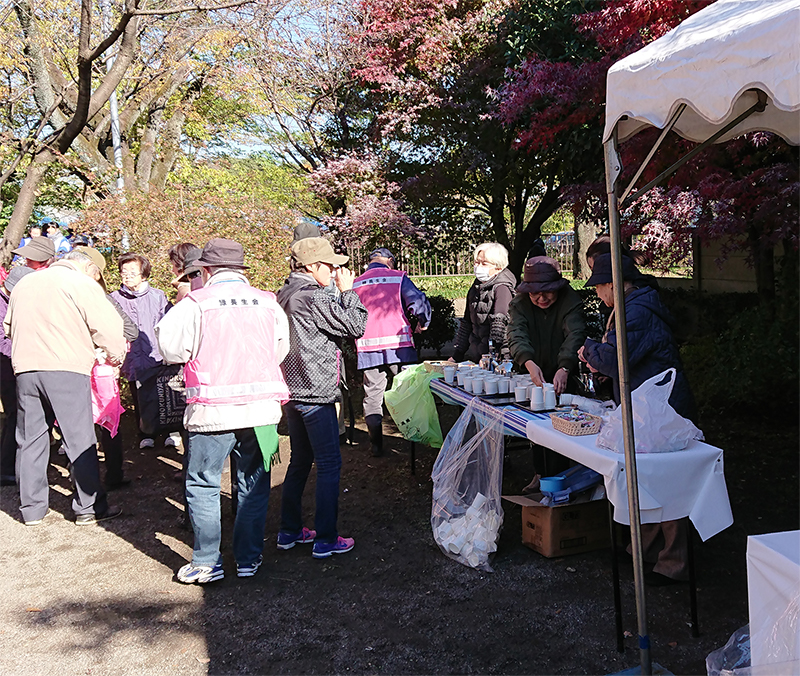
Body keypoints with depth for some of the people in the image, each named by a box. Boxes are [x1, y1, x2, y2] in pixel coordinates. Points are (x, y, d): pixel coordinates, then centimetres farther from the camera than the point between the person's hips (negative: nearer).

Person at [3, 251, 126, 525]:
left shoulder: (23, 283, 20)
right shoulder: (83, 284, -1)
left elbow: (9, 326, 27)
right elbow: (107, 326, -6)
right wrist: (116, 356, 10)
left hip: (25, 367, 6)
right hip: (66, 368, -6)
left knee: (30, 438, 13)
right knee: (80, 440, 1)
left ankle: (32, 508, 19)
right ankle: (89, 507, 6)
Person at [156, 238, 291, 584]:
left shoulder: (196, 303, -7)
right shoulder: (269, 302, 5)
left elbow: (170, 348, -6)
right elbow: (283, 347, 11)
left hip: (213, 410, -3)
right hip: (262, 407, 4)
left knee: (202, 484, 10)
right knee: (253, 484, 14)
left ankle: (206, 563, 14)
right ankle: (248, 559, 21)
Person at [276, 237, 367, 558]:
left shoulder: (284, 295, 10)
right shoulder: (313, 297, -18)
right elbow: (355, 326, -15)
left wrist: (339, 293, 11)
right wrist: (347, 291, -4)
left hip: (291, 390, 9)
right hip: (315, 393, -9)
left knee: (300, 461, 18)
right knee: (329, 465, 0)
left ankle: (289, 531, 26)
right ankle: (325, 540, 6)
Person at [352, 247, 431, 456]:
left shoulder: (355, 284, 10)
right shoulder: (398, 277, 2)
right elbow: (419, 303, -7)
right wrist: (422, 324, 11)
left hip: (367, 349, 2)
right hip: (398, 345, -2)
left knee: (372, 396, 8)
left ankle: (376, 445, 8)